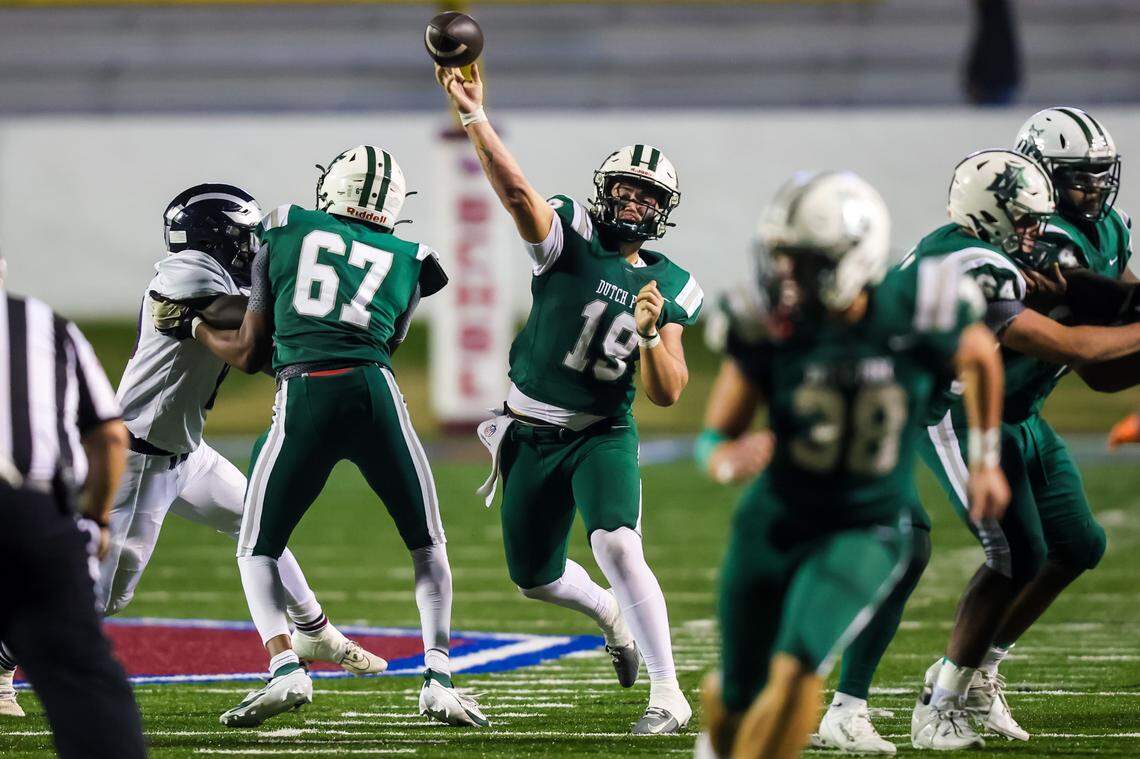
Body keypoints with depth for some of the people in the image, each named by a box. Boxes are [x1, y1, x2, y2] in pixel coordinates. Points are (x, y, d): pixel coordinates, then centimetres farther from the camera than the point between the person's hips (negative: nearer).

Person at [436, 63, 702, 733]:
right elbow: (517, 191, -26)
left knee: (616, 545, -27)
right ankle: (611, 614, 49)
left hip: (603, 434, -1)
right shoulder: (569, 237, -7)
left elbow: (667, 393, -4)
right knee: (535, 577, 14)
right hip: (531, 437, 1)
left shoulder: (670, 289, -1)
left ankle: (669, 692, -22)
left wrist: (652, 331, -22)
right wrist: (474, 118, -39)